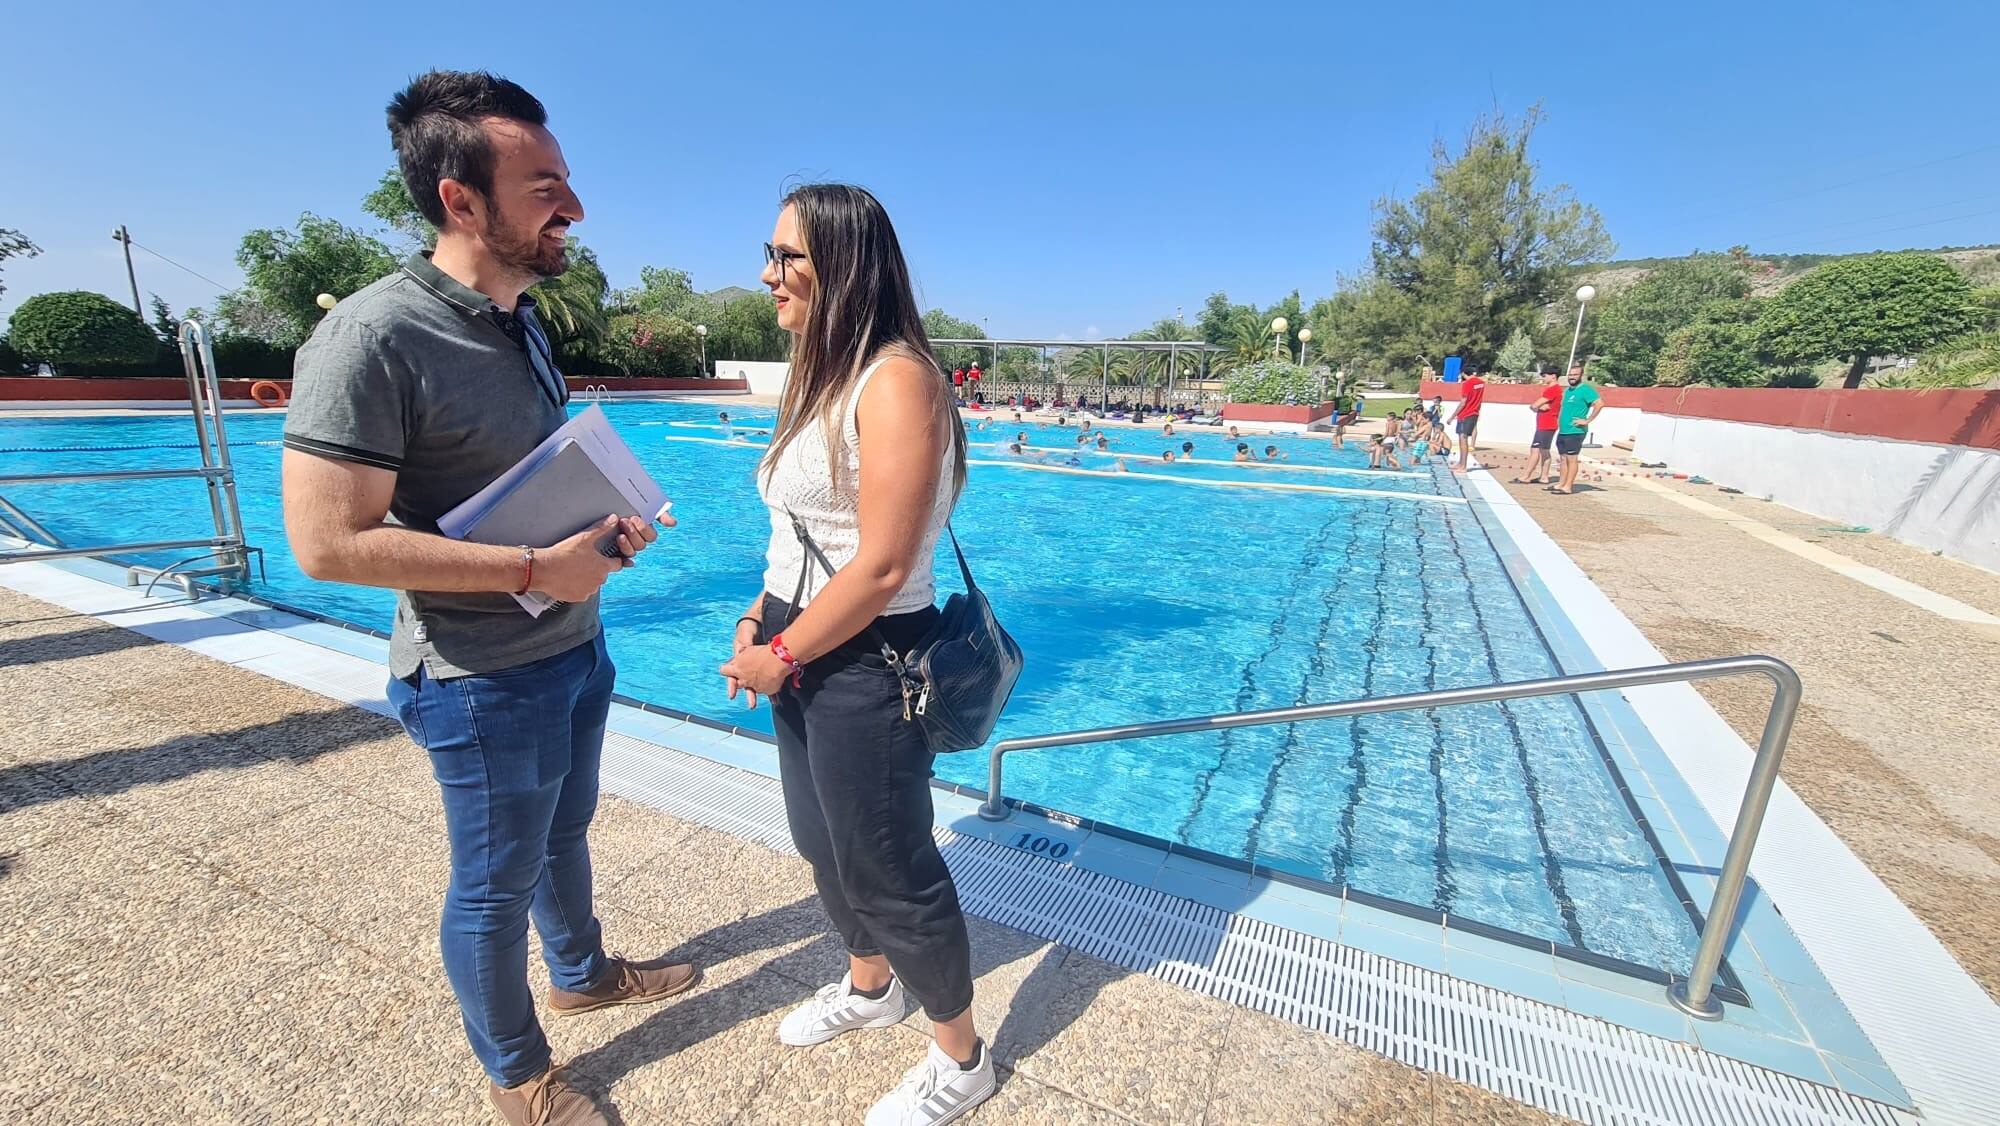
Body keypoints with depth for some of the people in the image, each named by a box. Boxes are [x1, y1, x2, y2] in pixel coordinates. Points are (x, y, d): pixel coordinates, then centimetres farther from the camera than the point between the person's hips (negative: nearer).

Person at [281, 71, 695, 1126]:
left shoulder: (522, 320, 6)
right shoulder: (373, 336, -21)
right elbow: (327, 542, -23)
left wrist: (602, 528, -2)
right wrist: (534, 567, -24)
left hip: (572, 647, 8)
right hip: (485, 680, -8)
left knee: (563, 832, 27)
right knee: (495, 885, 14)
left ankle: (582, 971, 52)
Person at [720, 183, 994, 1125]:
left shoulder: (895, 381, -19)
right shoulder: (824, 376, 11)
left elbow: (882, 568, -24)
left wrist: (782, 657, -14)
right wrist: (760, 618, 4)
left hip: (864, 668, -9)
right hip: (803, 655, 9)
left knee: (891, 871, 8)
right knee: (824, 845, 24)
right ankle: (869, 988, 53)